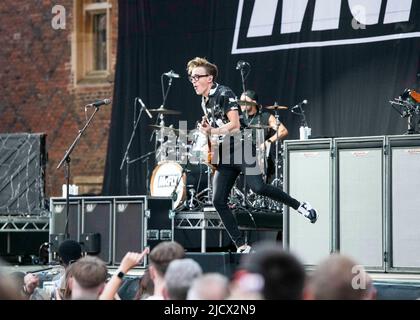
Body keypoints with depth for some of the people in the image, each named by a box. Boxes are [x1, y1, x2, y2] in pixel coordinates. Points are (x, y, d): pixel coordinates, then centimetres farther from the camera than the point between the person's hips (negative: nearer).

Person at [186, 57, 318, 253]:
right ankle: (242, 247, -2)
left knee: (257, 187, -27)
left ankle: (299, 206, -6)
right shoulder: (204, 102, 17)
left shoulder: (224, 94, -9)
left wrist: (212, 131, -25)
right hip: (224, 156, 8)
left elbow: (234, 124, -17)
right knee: (218, 201, -4)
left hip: (241, 149, -8)